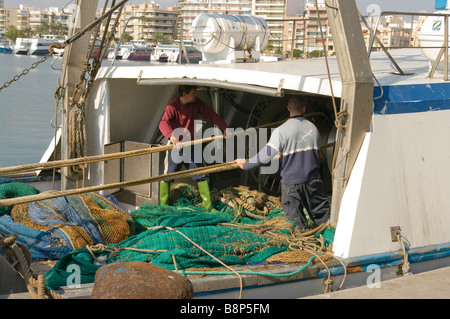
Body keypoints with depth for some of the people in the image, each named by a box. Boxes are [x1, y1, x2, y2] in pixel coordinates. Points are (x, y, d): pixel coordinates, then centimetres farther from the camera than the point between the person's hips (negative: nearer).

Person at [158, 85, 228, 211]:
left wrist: (225, 128, -8)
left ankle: (208, 205, 12)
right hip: (175, 146, -5)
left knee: (201, 175, 4)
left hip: (191, 145, 5)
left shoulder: (196, 103, -2)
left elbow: (211, 114, 3)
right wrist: (173, 138, -53)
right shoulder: (172, 107, -19)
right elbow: (163, 123, -35)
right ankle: (163, 204, 21)